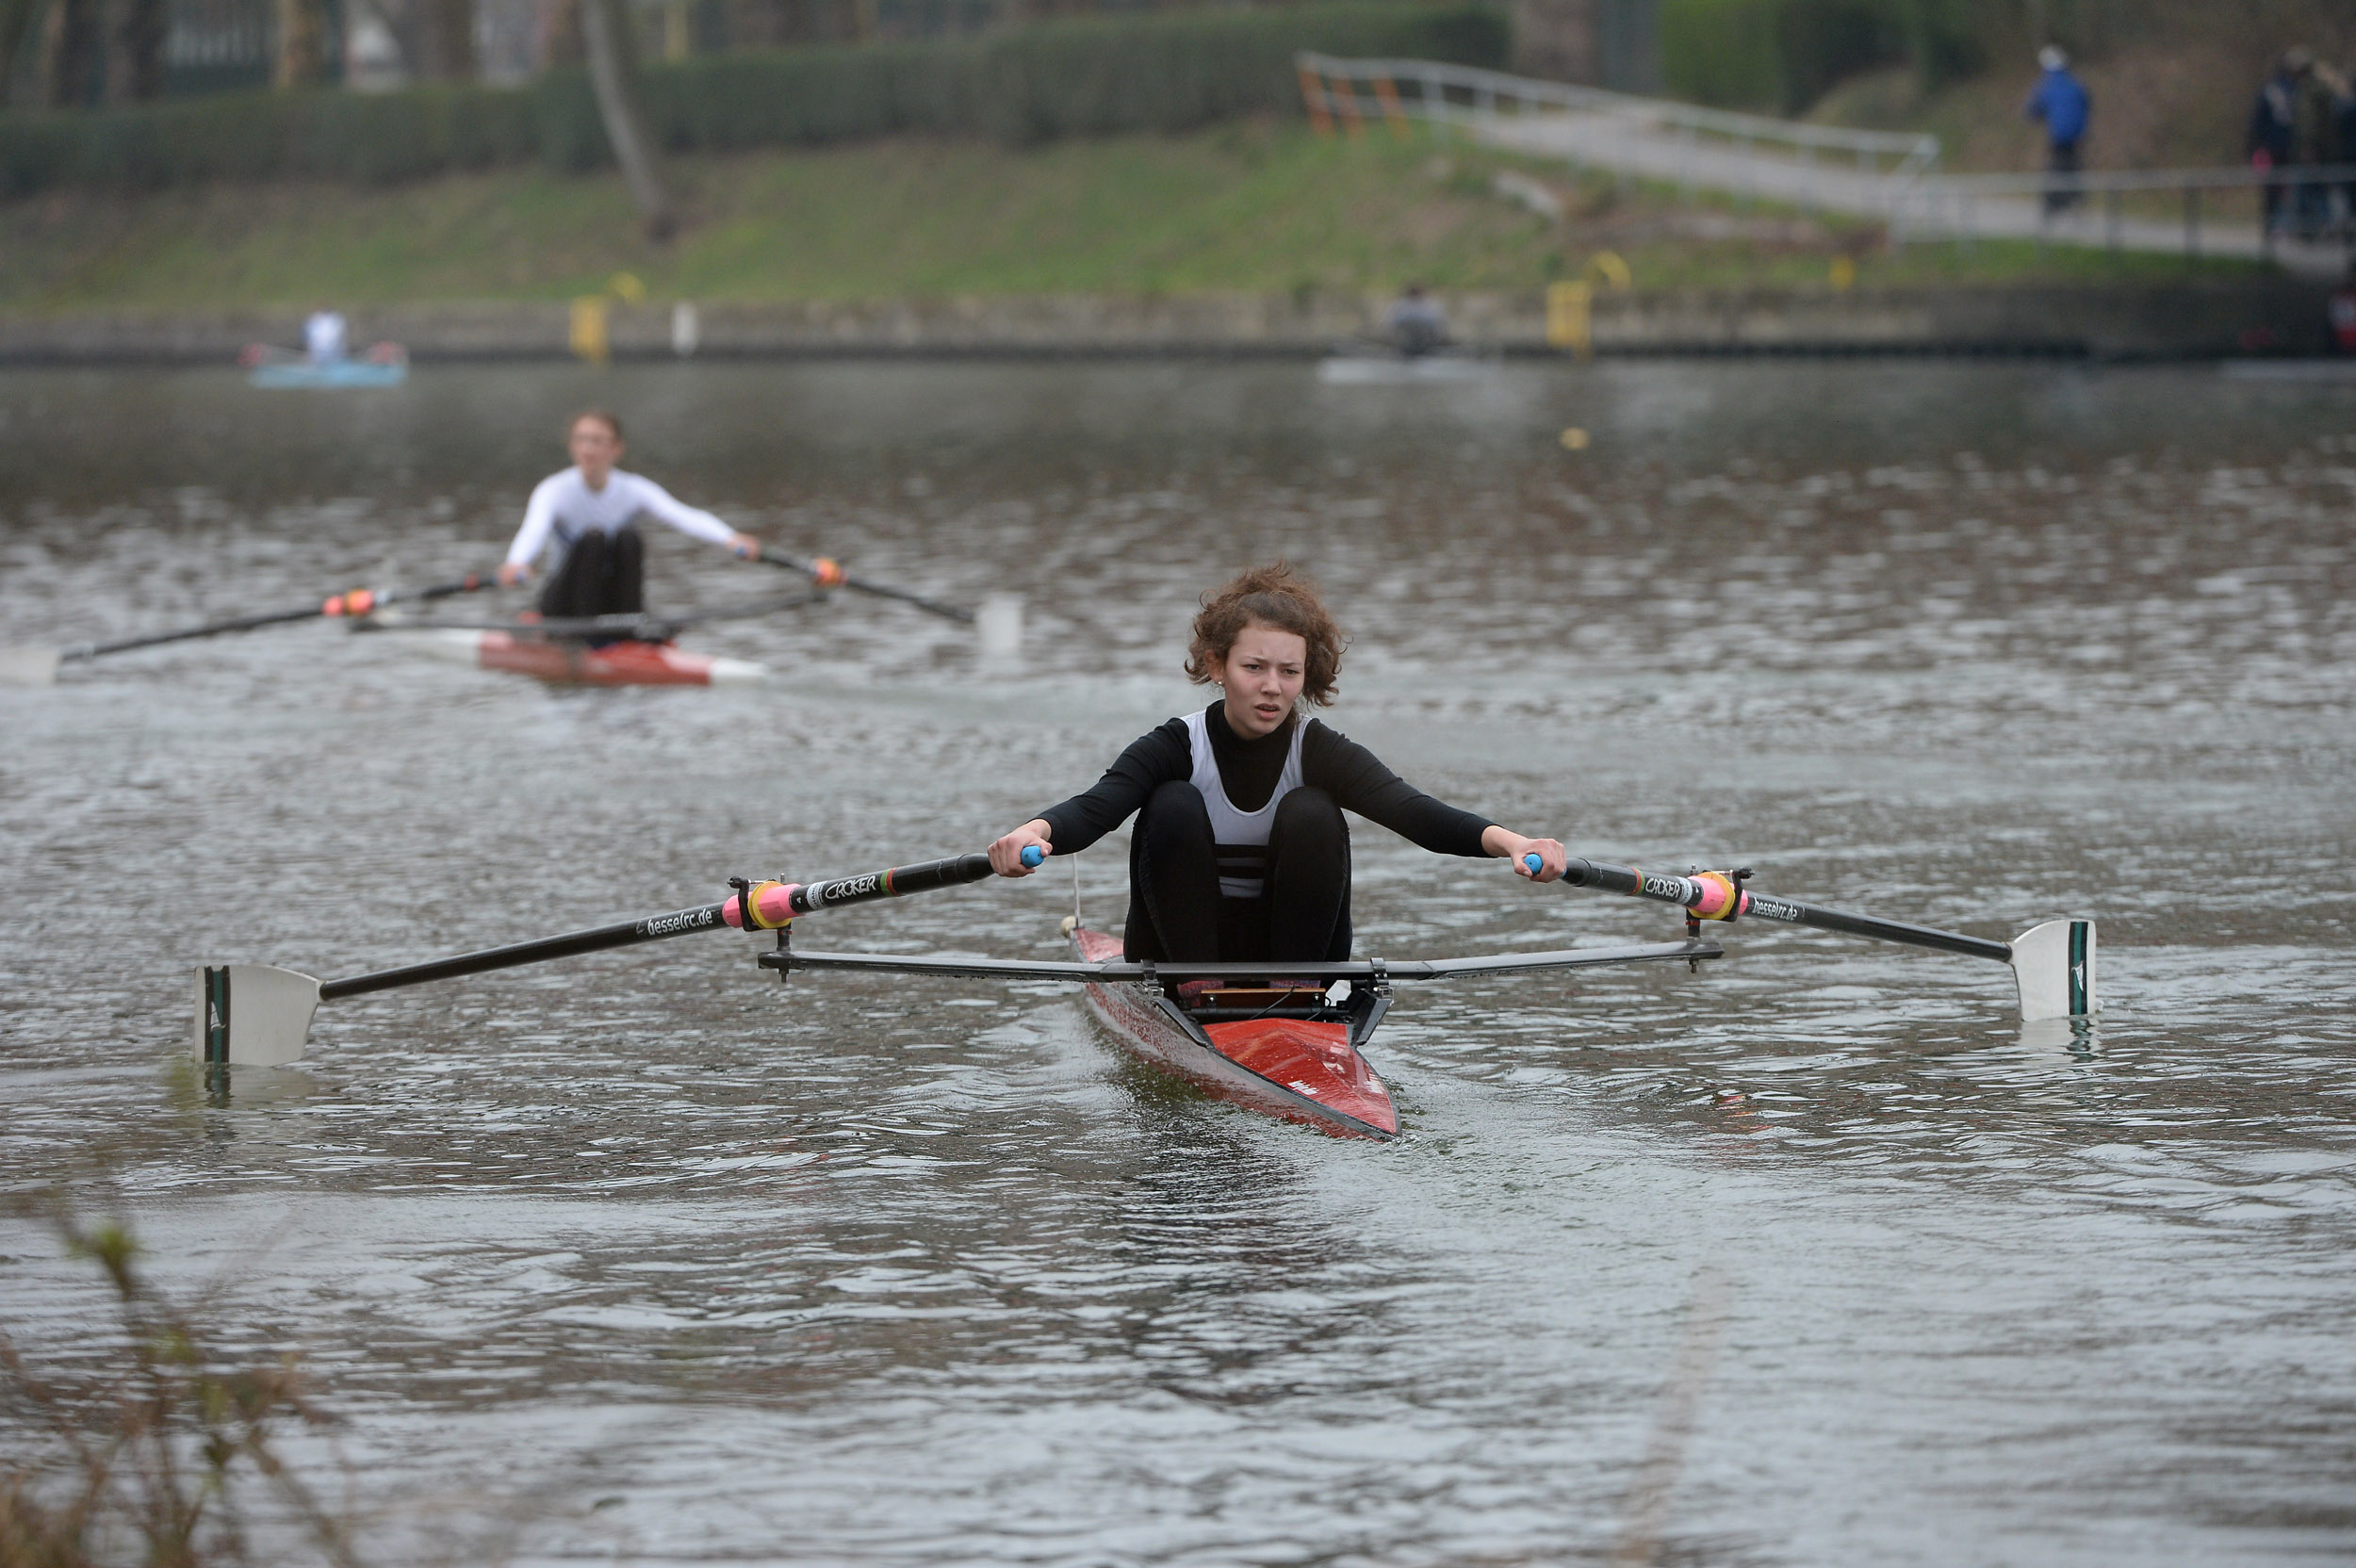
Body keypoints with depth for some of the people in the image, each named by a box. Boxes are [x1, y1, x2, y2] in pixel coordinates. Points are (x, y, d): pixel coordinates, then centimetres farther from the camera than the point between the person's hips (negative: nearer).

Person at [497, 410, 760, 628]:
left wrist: (730, 538, -43)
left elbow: (683, 516, -23)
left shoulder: (634, 489, -6)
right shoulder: (554, 491, -12)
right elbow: (534, 529, -33)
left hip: (615, 598, 2)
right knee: (592, 538, -28)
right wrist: (517, 563, -58)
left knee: (629, 539, -24)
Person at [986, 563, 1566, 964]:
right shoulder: (1176, 748, -12)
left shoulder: (1322, 754, -10)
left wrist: (1508, 841, -48)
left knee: (1310, 813, -22)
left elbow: (1413, 811, -27)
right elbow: (1095, 809, -30)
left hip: (1290, 949, 0)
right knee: (1174, 806, -23)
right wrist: (1035, 832, -56)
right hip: (1178, 955, 0)